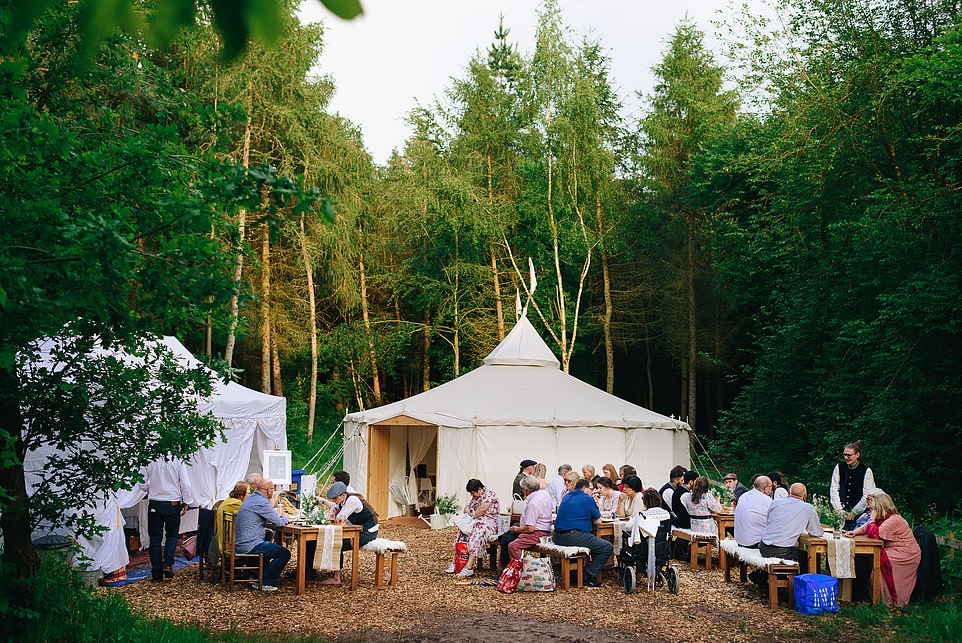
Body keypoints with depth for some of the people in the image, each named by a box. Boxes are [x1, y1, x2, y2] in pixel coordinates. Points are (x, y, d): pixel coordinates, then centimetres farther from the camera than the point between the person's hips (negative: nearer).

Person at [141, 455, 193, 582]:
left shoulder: (151, 463, -3)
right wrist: (186, 502, 2)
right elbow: (185, 484, -8)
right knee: (172, 535, 18)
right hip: (173, 504, 0)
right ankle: (168, 564, -1)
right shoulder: (179, 462, -6)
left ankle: (157, 574, 9)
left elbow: (143, 485, 0)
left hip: (155, 504, 1)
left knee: (155, 538, 8)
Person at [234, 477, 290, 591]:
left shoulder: (250, 498, 15)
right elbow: (279, 522, -14)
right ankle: (265, 583, -1)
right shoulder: (262, 502, -17)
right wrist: (284, 518, 8)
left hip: (239, 545, 10)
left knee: (270, 546, 33)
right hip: (250, 546, -10)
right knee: (285, 554, -7)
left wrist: (279, 517, 15)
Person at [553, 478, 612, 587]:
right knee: (607, 547, 0)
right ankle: (588, 576, -3)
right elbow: (598, 521, 7)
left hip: (557, 537, 8)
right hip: (574, 537, -8)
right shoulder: (588, 499, -1)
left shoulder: (566, 497, 20)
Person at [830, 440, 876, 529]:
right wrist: (839, 509, -4)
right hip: (840, 512, 3)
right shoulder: (839, 467, 5)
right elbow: (834, 489, 4)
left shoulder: (866, 471, -4)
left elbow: (866, 496, -5)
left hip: (858, 514, -3)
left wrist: (854, 512, -7)